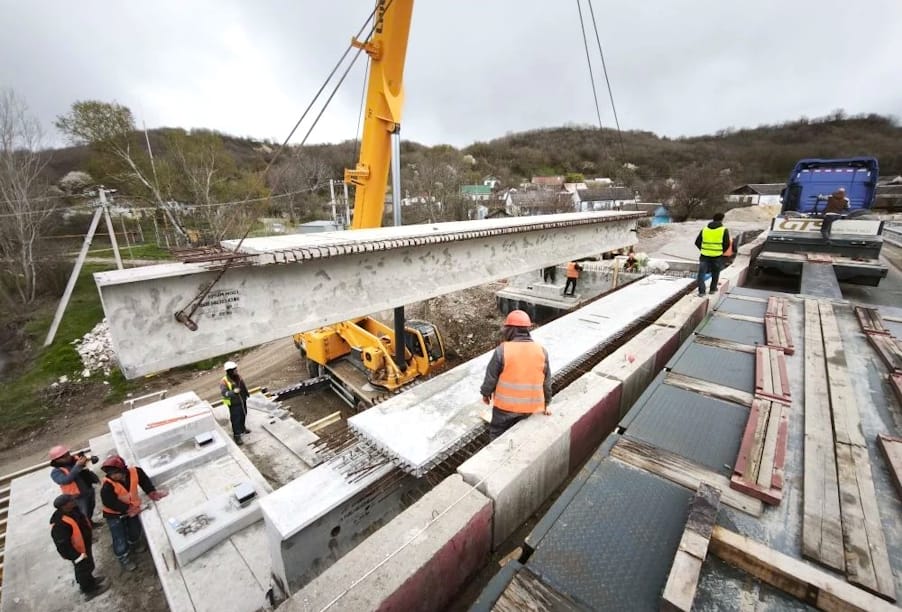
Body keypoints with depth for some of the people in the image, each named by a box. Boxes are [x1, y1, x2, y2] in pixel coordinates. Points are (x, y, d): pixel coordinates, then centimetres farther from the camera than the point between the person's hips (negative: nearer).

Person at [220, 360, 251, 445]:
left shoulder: (238, 376, -4)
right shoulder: (224, 382, -23)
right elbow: (223, 393, -28)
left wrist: (247, 394, 20)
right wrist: (233, 392, -43)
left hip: (242, 401, 7)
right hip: (234, 404, -7)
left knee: (243, 416, 23)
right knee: (236, 419, 3)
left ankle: (242, 428, 46)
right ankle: (237, 436, 17)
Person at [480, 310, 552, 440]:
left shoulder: (502, 350, -19)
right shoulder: (541, 350, -5)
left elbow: (491, 377, -10)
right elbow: (546, 382, 3)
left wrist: (485, 393, 9)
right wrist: (546, 403, 16)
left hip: (505, 404, -3)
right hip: (530, 405, 4)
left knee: (497, 435, 17)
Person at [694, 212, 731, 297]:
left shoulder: (704, 229, 5)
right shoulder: (724, 230, -2)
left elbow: (697, 242, 7)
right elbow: (727, 244, -3)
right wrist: (722, 251, 16)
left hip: (704, 255, 1)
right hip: (717, 256, -1)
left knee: (702, 273, 2)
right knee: (715, 273, 18)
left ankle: (701, 291, -5)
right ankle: (713, 289, 29)